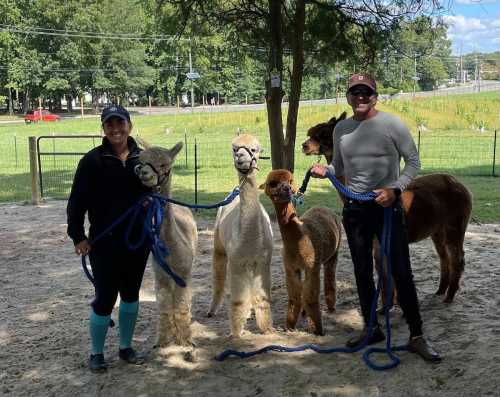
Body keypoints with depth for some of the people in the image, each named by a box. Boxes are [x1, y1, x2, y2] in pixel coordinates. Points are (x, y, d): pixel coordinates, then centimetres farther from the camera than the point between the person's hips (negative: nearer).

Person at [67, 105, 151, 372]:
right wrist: (77, 235, -12)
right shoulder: (92, 160, -8)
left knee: (131, 295, 14)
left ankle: (126, 347, 31)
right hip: (104, 243, -4)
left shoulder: (143, 158, 2)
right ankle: (96, 353, 20)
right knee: (105, 299, 1)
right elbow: (77, 201, -7)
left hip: (137, 241, 4)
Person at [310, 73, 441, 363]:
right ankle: (372, 329, 27)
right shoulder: (341, 129, 7)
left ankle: (417, 336, 7)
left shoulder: (392, 124, -7)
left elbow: (413, 162, -5)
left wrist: (395, 189, -19)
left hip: (387, 206, -5)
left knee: (402, 273, -4)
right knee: (363, 272, 12)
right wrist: (325, 171, -4)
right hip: (354, 208, 5)